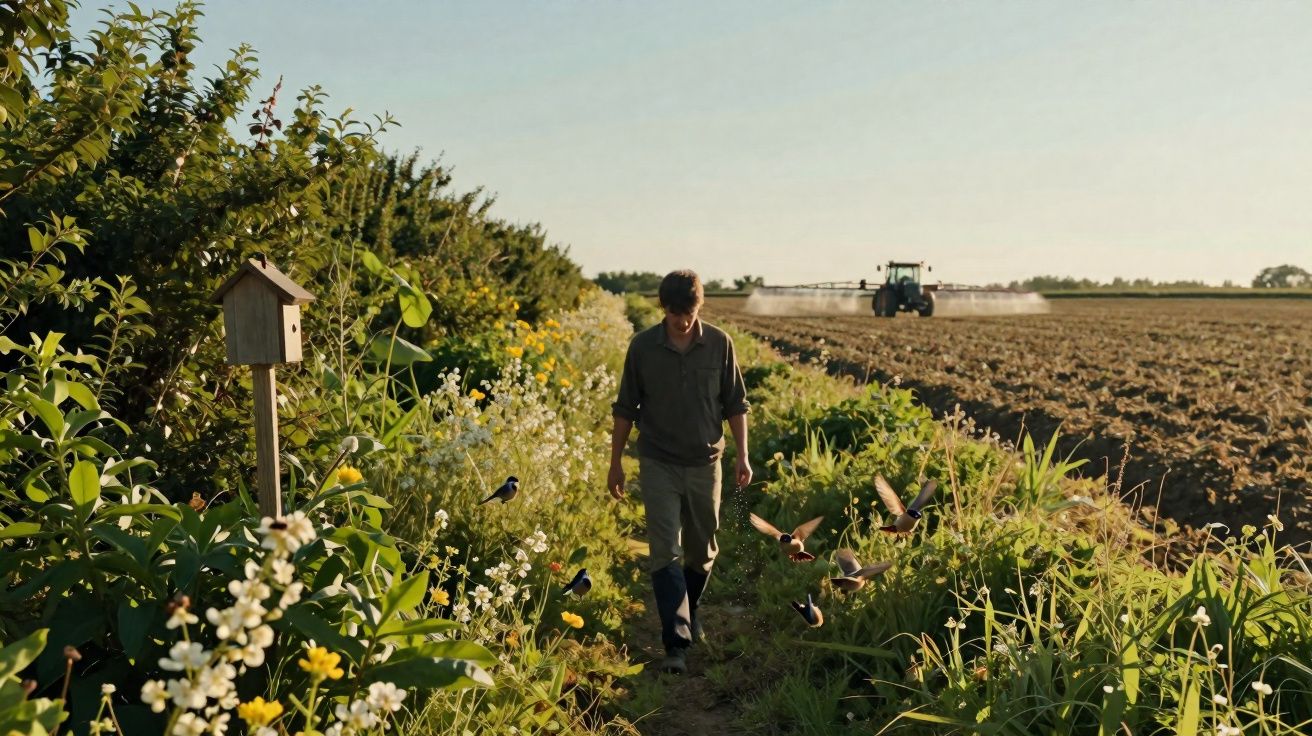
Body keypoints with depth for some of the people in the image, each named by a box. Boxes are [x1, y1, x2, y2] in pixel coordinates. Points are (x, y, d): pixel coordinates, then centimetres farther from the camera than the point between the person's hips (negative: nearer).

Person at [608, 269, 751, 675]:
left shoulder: (719, 344, -4)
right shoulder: (642, 346, -6)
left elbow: (735, 404, 4)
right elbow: (625, 408, 3)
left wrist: (743, 455, -1)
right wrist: (616, 462, 4)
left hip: (705, 463, 2)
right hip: (658, 464, -1)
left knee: (702, 551, 14)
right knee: (665, 553, -8)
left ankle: (689, 611, 39)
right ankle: (676, 643, -4)